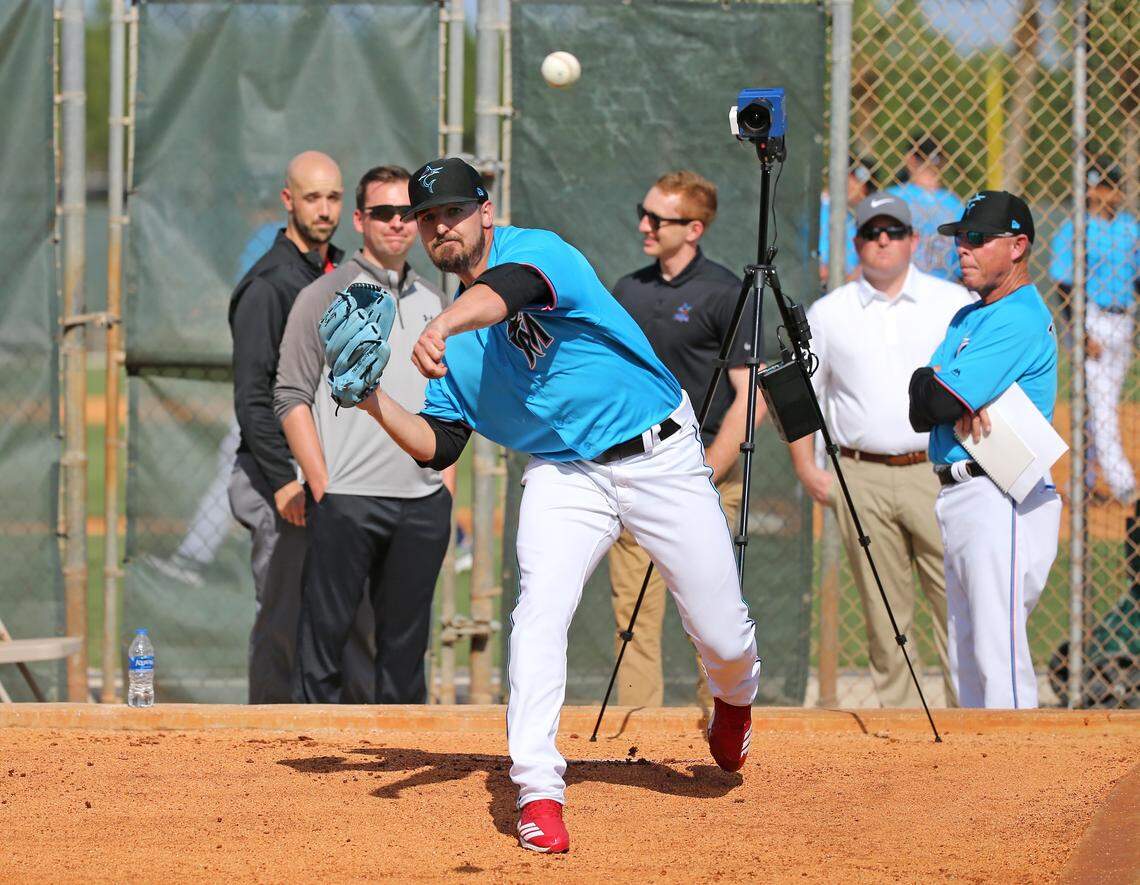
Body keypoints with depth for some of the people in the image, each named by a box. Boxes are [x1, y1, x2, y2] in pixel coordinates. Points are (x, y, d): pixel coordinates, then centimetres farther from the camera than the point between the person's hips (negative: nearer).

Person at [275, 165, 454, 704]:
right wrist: (322, 488, -11)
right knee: (325, 631, -5)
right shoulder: (325, 296, 0)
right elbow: (291, 398, -3)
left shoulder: (433, 303, 16)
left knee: (406, 639, 7)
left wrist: (447, 487, 10)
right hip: (346, 499, -5)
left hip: (423, 504, 5)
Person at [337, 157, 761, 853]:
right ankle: (538, 791, -24)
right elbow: (438, 447, 6)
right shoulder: (456, 341, 7)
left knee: (724, 638, 1)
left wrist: (443, 327, -59)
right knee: (540, 607, -23)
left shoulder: (535, 248, -14)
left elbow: (510, 287, -40)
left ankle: (734, 698, 39)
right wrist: (378, 406, -12)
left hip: (658, 454, -4)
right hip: (564, 474, 4)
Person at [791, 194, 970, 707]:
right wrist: (806, 467, 6)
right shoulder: (827, 314, 11)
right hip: (862, 480, 1)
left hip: (939, 473, -1)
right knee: (884, 613, 2)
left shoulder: (954, 304, 8)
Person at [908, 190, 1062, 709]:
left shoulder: (1021, 321, -12)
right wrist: (960, 402, -11)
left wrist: (933, 384, 4)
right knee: (967, 659, 13)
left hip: (1002, 504, -10)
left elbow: (937, 401, -19)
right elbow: (921, 412, 10)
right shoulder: (968, 319, 19)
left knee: (998, 656, -14)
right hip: (957, 498, 10)